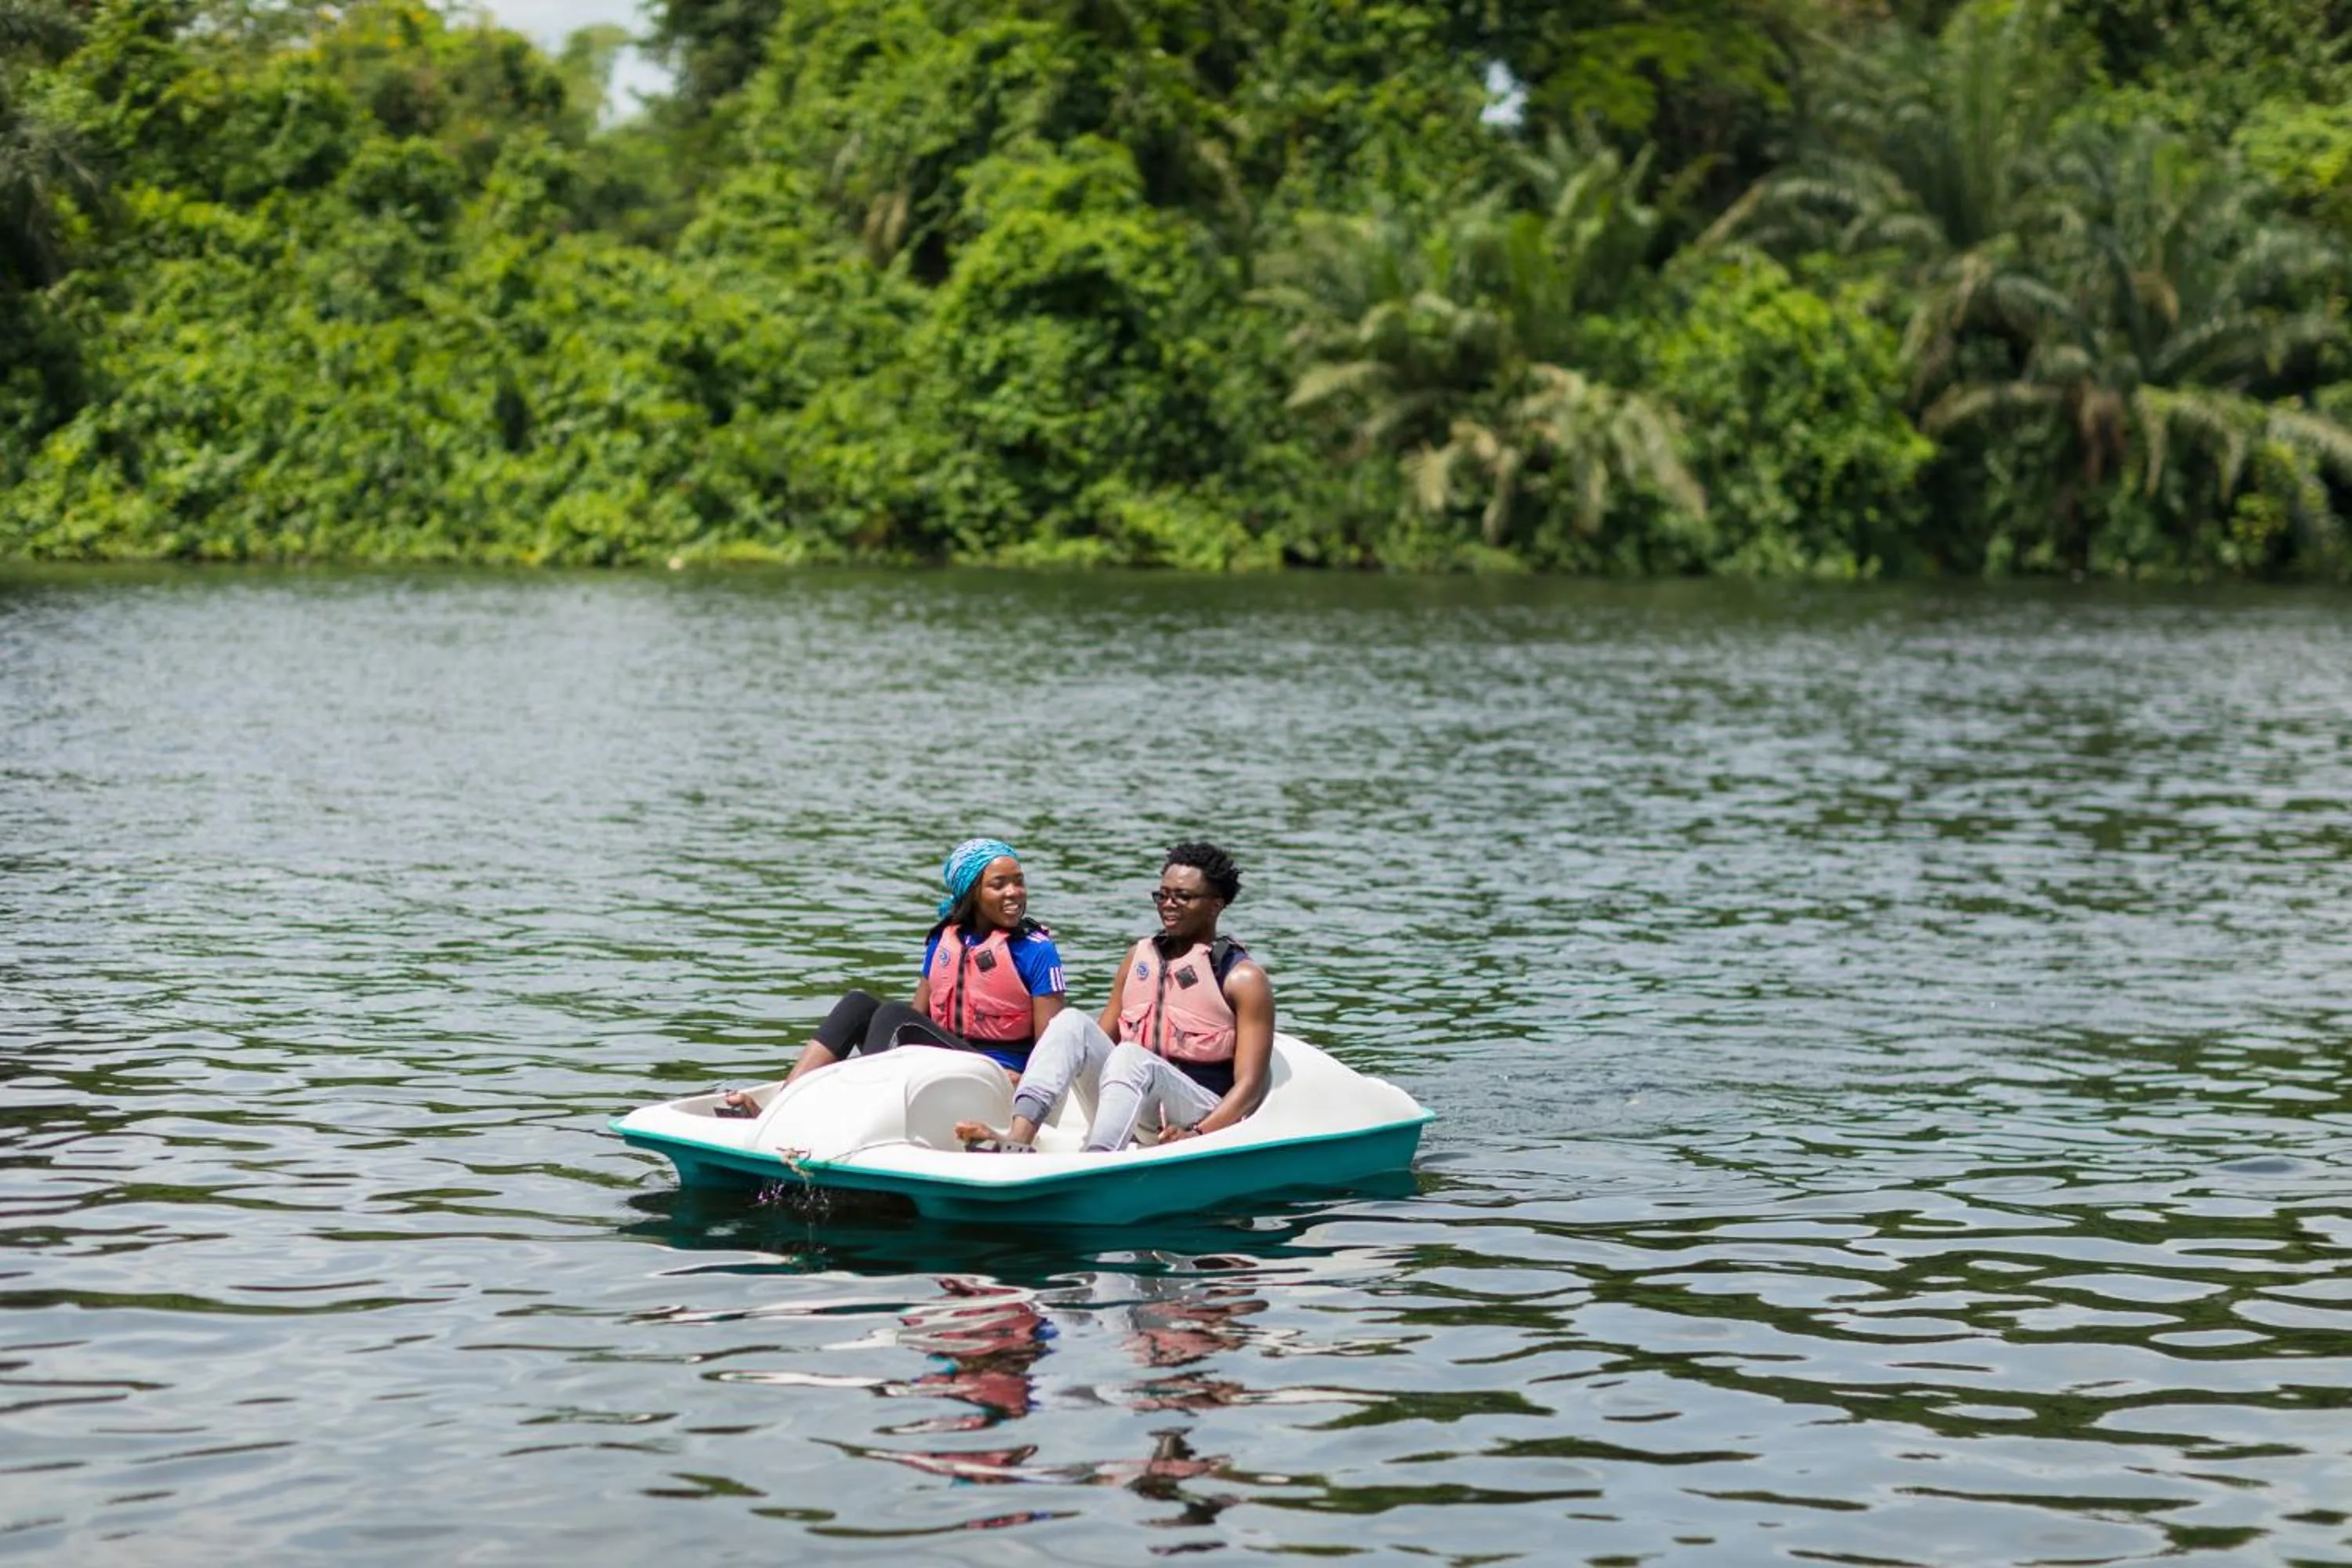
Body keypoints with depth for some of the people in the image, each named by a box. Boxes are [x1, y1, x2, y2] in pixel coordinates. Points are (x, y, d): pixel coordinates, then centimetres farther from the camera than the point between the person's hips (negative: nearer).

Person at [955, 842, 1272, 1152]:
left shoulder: (1243, 979, -2)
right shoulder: (1139, 956, 17)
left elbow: (1249, 1085, -9)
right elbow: (1103, 1037, 16)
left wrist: (1197, 1135, -26)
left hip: (1199, 1112, -6)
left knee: (1131, 1057, -34)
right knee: (1072, 1023, -17)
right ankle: (1020, 1137, -39)